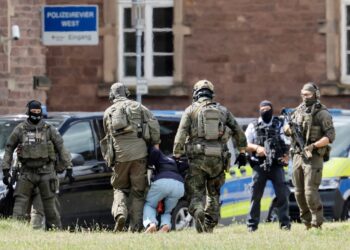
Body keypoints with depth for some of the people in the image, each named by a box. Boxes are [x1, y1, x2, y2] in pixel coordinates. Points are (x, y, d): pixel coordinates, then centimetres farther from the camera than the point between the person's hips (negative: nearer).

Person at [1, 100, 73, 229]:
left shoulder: (49, 129, 4)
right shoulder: (20, 130, 4)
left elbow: (61, 148, 5)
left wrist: (68, 167, -1)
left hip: (46, 171, -1)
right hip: (27, 172, 1)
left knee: (49, 204, 1)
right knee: (20, 202, -7)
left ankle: (56, 229, 8)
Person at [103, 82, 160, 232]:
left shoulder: (108, 112, 15)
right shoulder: (138, 107, 11)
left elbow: (108, 134, 16)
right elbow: (153, 123, 0)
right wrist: (155, 143, 11)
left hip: (119, 154, 0)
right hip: (139, 152, 0)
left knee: (120, 188, 16)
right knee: (138, 191, 7)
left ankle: (120, 213, -11)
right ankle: (136, 227, 1)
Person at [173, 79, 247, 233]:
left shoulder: (191, 110, 3)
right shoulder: (222, 110, 12)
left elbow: (180, 135, -5)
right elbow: (238, 132, 15)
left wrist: (176, 156, -2)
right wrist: (242, 152, 23)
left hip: (197, 158, -3)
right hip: (218, 158, 3)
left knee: (195, 193, 1)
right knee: (213, 193, 16)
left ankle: (198, 211, -29)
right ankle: (210, 226, 11)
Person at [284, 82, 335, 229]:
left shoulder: (322, 113, -7)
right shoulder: (298, 111, 12)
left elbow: (330, 136, -12)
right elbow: (287, 130, 21)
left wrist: (313, 146, -22)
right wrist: (289, 129, -3)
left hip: (313, 157, -7)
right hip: (298, 155, 7)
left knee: (310, 192, -14)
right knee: (299, 192, 8)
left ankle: (317, 224, -8)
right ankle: (307, 223, 18)